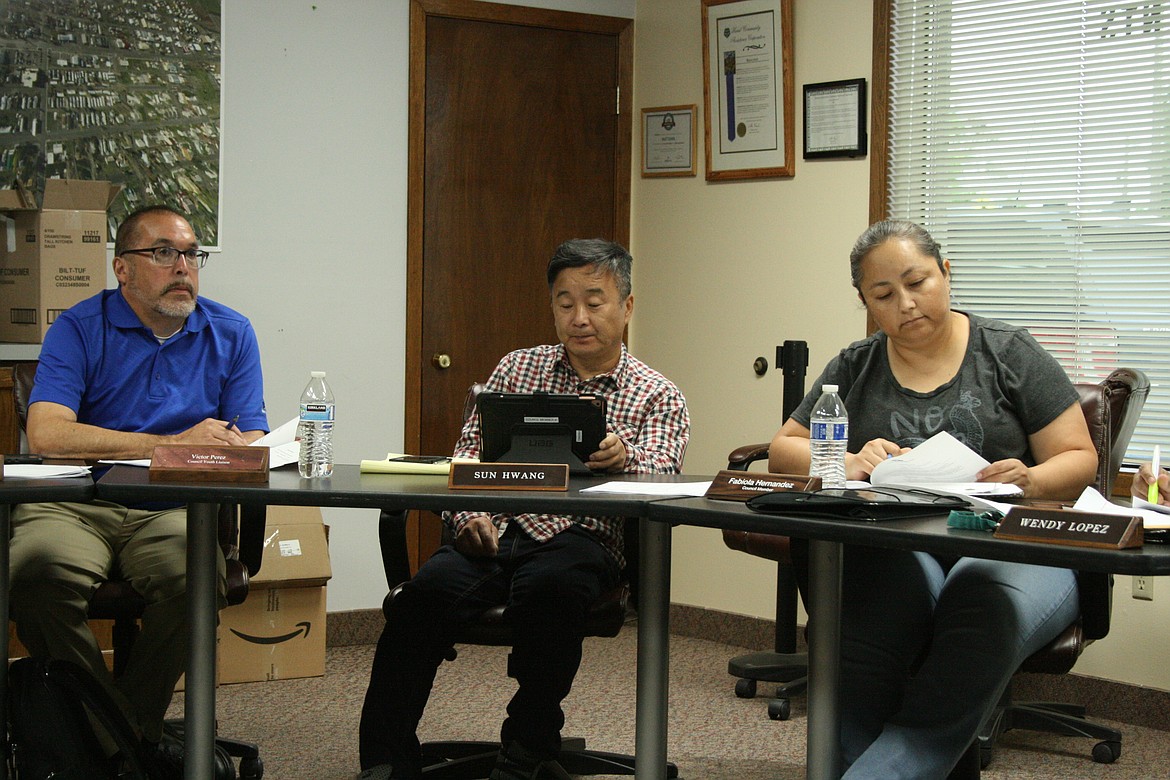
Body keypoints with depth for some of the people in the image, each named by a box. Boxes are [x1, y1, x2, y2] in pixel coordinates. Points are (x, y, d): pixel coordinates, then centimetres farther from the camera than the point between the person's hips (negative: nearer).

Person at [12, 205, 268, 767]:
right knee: (39, 568, -35)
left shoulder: (230, 334, 13)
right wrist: (174, 444, -14)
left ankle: (134, 736, -13)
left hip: (174, 512, 1)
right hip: (76, 506, -1)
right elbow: (47, 435, -13)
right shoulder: (80, 328, 3)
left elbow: (252, 443, 8)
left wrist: (235, 448, -19)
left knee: (196, 575, -34)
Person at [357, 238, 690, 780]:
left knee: (549, 587, -38)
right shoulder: (518, 368, 21)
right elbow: (470, 451, 14)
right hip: (497, 532, 2)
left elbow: (659, 481, -5)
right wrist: (469, 516, -7)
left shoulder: (658, 397, 11)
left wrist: (625, 460, -29)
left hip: (580, 539, -2)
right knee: (427, 591, -29)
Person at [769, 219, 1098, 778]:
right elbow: (783, 451, 16)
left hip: (1010, 548, -1)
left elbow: (1078, 458, 8)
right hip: (894, 548, 1)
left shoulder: (1010, 354, 10)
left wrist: (1033, 482, -16)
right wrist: (848, 464, -6)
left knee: (986, 610, -38)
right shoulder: (853, 369, 18)